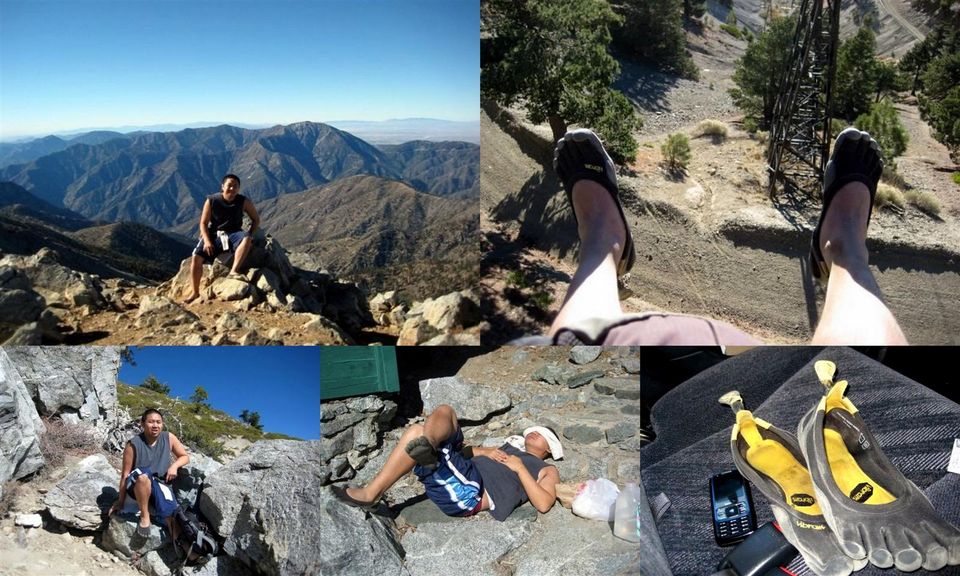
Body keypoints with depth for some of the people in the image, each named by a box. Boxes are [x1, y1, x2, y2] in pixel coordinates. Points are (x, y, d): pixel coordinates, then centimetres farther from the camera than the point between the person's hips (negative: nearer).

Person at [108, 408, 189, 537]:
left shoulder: (168, 438, -5)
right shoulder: (134, 444, -14)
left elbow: (185, 457, 4)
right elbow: (125, 474, -10)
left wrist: (174, 466, -18)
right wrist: (121, 501, -7)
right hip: (139, 488, -1)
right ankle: (144, 515, -22)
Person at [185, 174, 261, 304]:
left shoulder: (243, 201, -7)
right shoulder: (211, 201, -7)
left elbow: (256, 219, 4)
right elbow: (203, 223, -3)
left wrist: (249, 236, -10)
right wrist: (207, 241, -17)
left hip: (233, 234, -1)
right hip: (214, 234, 1)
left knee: (246, 239, -36)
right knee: (196, 257, -18)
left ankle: (234, 271, -35)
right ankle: (195, 292, -3)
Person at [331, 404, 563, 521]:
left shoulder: (547, 470, 19)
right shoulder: (510, 448, 39)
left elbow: (543, 504, -2)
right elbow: (470, 451, 31)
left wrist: (520, 468, -2)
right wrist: (488, 452, 11)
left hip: (470, 492, -7)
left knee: (416, 432, -22)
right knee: (443, 412, -10)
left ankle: (370, 494, -22)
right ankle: (426, 447, -43)